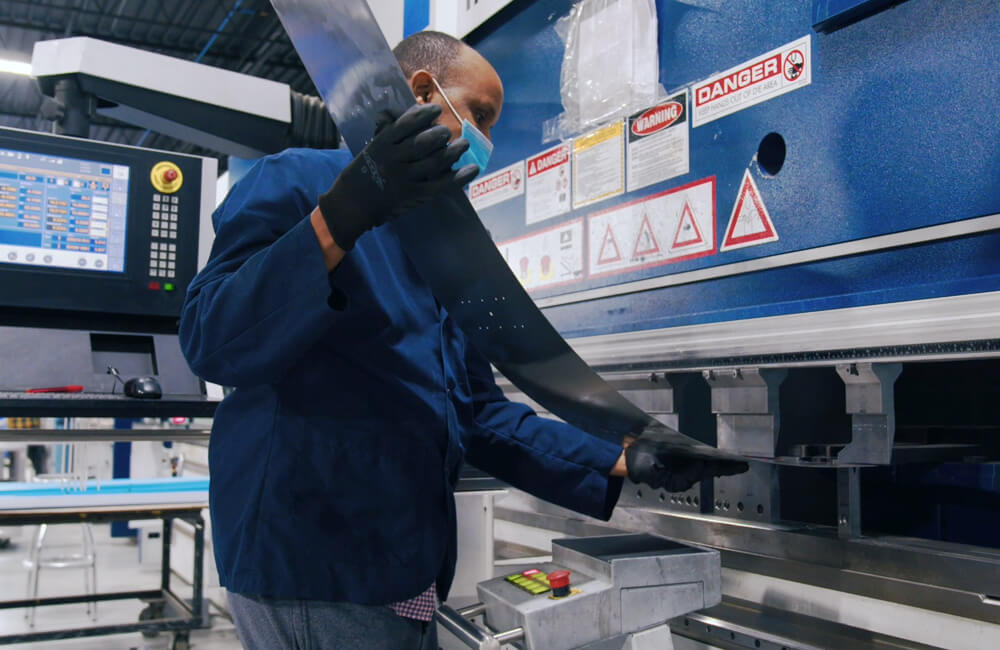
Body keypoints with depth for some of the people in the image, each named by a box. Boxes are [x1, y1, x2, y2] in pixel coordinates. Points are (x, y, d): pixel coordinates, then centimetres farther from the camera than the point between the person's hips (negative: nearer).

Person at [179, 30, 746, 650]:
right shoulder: (297, 180, -6)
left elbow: (479, 415, 16)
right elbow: (213, 344, -19)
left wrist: (622, 462, 8)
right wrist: (342, 216, -31)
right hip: (310, 563, -8)